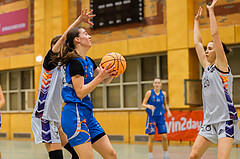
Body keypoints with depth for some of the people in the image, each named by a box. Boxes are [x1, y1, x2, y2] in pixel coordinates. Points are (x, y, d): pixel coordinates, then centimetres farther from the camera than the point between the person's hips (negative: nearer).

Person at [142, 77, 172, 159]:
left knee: (164, 136, -3)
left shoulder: (163, 93, 4)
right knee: (151, 137, -3)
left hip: (161, 117, 3)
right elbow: (143, 104, -6)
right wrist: (148, 106, -26)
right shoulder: (149, 93, -5)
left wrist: (168, 111, 1)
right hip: (151, 117, -3)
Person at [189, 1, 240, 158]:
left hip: (225, 118, -7)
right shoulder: (207, 67, 15)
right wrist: (197, 21, 29)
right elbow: (197, 43, 23)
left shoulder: (221, 65, -3)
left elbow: (215, 34, -9)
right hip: (210, 120, 8)